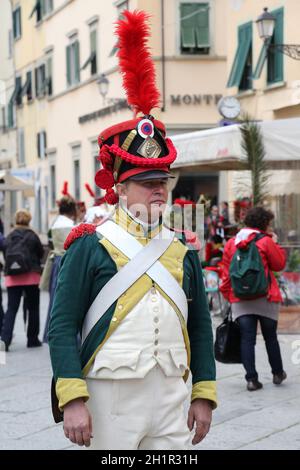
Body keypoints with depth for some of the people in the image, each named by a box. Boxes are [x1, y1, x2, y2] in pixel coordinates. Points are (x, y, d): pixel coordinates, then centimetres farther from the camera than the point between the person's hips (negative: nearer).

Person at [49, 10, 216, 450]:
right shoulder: (91, 246, -4)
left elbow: (200, 326, 15)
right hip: (111, 397, -4)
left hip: (172, 396, 5)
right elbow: (63, 326, -9)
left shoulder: (182, 251, 11)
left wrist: (204, 395, 9)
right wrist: (72, 400, -16)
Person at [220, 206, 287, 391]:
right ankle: (278, 373, 25)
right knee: (270, 337, 13)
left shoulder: (231, 243, 8)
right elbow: (279, 264, 2)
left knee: (247, 339, 2)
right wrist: (275, 243, 10)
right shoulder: (266, 242, -7)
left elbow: (226, 271, 9)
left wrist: (228, 294, 15)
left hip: (240, 300, 3)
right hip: (265, 298, -3)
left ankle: (251, 378, -4)